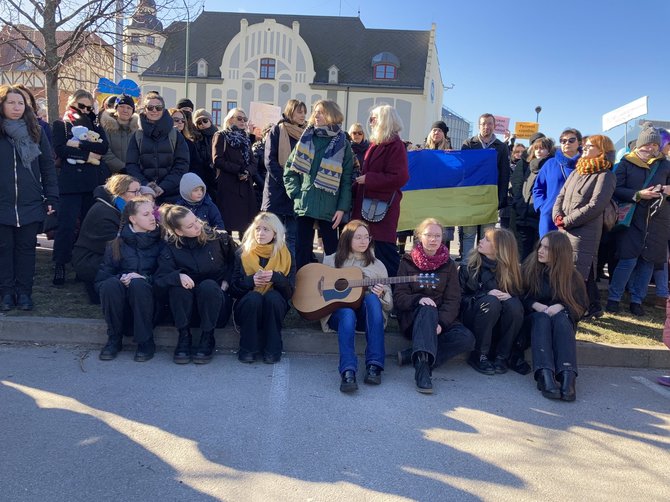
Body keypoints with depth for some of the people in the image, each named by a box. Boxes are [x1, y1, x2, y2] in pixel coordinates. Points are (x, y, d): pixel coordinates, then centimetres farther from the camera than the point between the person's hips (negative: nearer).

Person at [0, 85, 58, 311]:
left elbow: (48, 166, 5)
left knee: (26, 248, 7)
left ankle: (24, 292, 15)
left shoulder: (36, 131, 5)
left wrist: (51, 198, -2)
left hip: (31, 204, 1)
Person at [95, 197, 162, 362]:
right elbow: (101, 277, 3)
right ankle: (114, 338, -14)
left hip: (149, 296, -1)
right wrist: (121, 278, -15)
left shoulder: (160, 242, 7)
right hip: (121, 302, 1)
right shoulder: (117, 244, 8)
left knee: (138, 284, -34)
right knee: (110, 284, -31)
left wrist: (145, 279, -17)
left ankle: (146, 341, -22)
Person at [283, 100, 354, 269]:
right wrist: (295, 192, -2)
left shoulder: (342, 145, 2)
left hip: (329, 208, -2)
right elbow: (289, 169, 11)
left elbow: (346, 180, -2)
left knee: (332, 249, 5)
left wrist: (342, 208, -9)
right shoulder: (305, 139, 10)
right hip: (304, 204, 2)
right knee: (302, 249, 5)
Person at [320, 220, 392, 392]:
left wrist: (380, 294, -13)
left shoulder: (377, 265, 13)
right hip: (338, 312, -1)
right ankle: (348, 372, -49)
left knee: (372, 298, -33)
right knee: (347, 314, -37)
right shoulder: (331, 261, 12)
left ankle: (374, 365, -38)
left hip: (366, 316, 1)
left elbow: (389, 305, 11)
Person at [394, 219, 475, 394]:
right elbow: (399, 297, -3)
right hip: (412, 318, -2)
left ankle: (412, 355, -28)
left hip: (441, 319, 3)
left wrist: (441, 323, -19)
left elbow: (453, 300, -1)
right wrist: (419, 300, -25)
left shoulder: (448, 264, 9)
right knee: (428, 310, -38)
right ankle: (422, 366, -50)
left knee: (467, 339, -26)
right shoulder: (408, 262, 5)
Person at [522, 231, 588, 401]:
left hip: (562, 317, 0)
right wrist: (536, 305, -17)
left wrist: (561, 306, -17)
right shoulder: (529, 267, -1)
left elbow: (582, 304, 1)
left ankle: (567, 375, -52)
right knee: (542, 319, -36)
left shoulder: (571, 275, 1)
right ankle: (545, 375, -55)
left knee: (561, 318, -35)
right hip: (534, 316, 0)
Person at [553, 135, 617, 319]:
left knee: (577, 272, -10)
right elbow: (561, 197, 15)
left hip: (584, 233, -8)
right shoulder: (577, 172, 20)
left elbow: (595, 206, -15)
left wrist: (567, 221, -14)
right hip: (564, 231, 8)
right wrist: (558, 216, -5)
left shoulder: (605, 176, -4)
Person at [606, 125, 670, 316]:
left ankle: (637, 300, 17)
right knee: (628, 260, -7)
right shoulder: (627, 163, 2)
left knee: (648, 261, 5)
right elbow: (616, 190, -6)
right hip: (632, 219, -3)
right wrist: (638, 194, -19)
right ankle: (613, 297, 8)